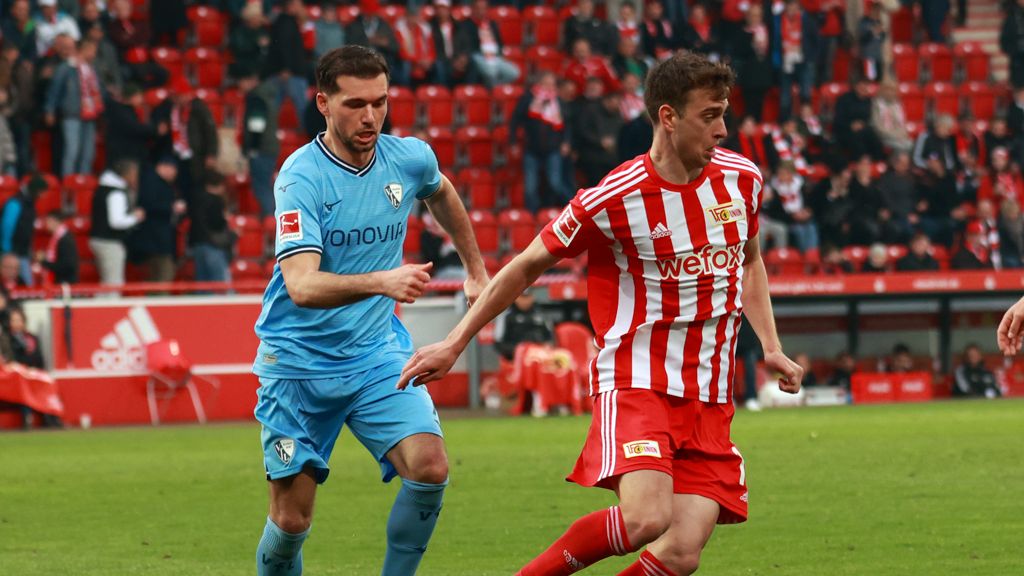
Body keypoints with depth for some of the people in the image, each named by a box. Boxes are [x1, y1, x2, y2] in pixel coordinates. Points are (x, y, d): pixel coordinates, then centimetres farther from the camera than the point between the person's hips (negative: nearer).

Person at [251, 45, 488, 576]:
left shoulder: (411, 159, -3)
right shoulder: (301, 177, -19)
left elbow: (442, 195, 25)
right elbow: (301, 285, -32)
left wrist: (475, 268, 32)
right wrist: (380, 281, -46)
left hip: (378, 353, 4)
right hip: (299, 360, -4)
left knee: (429, 468, -18)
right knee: (291, 520, -2)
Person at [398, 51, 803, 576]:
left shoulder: (741, 179, 4)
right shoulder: (612, 200, -11)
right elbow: (527, 266, 1)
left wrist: (770, 346, 14)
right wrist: (454, 344, 3)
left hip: (710, 397, 5)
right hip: (637, 381, -5)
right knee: (645, 520, -29)